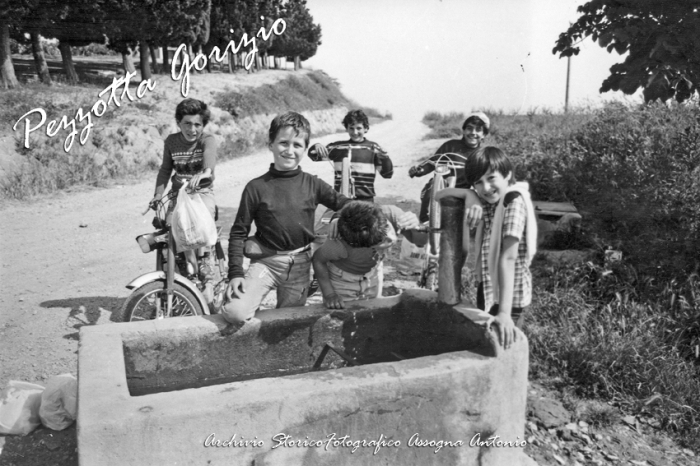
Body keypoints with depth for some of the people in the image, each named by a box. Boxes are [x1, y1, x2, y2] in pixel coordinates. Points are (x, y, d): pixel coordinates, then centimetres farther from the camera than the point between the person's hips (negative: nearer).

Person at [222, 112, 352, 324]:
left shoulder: (312, 184, -1)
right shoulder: (256, 187, -6)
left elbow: (346, 205, 4)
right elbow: (238, 232, -3)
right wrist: (235, 273, -10)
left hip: (300, 264, 2)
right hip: (266, 261, -2)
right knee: (235, 312, -19)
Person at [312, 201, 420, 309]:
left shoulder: (390, 214, -35)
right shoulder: (341, 244, -41)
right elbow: (318, 260, -20)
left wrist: (415, 226, -42)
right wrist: (329, 294, -21)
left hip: (373, 275, 4)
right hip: (343, 281, -4)